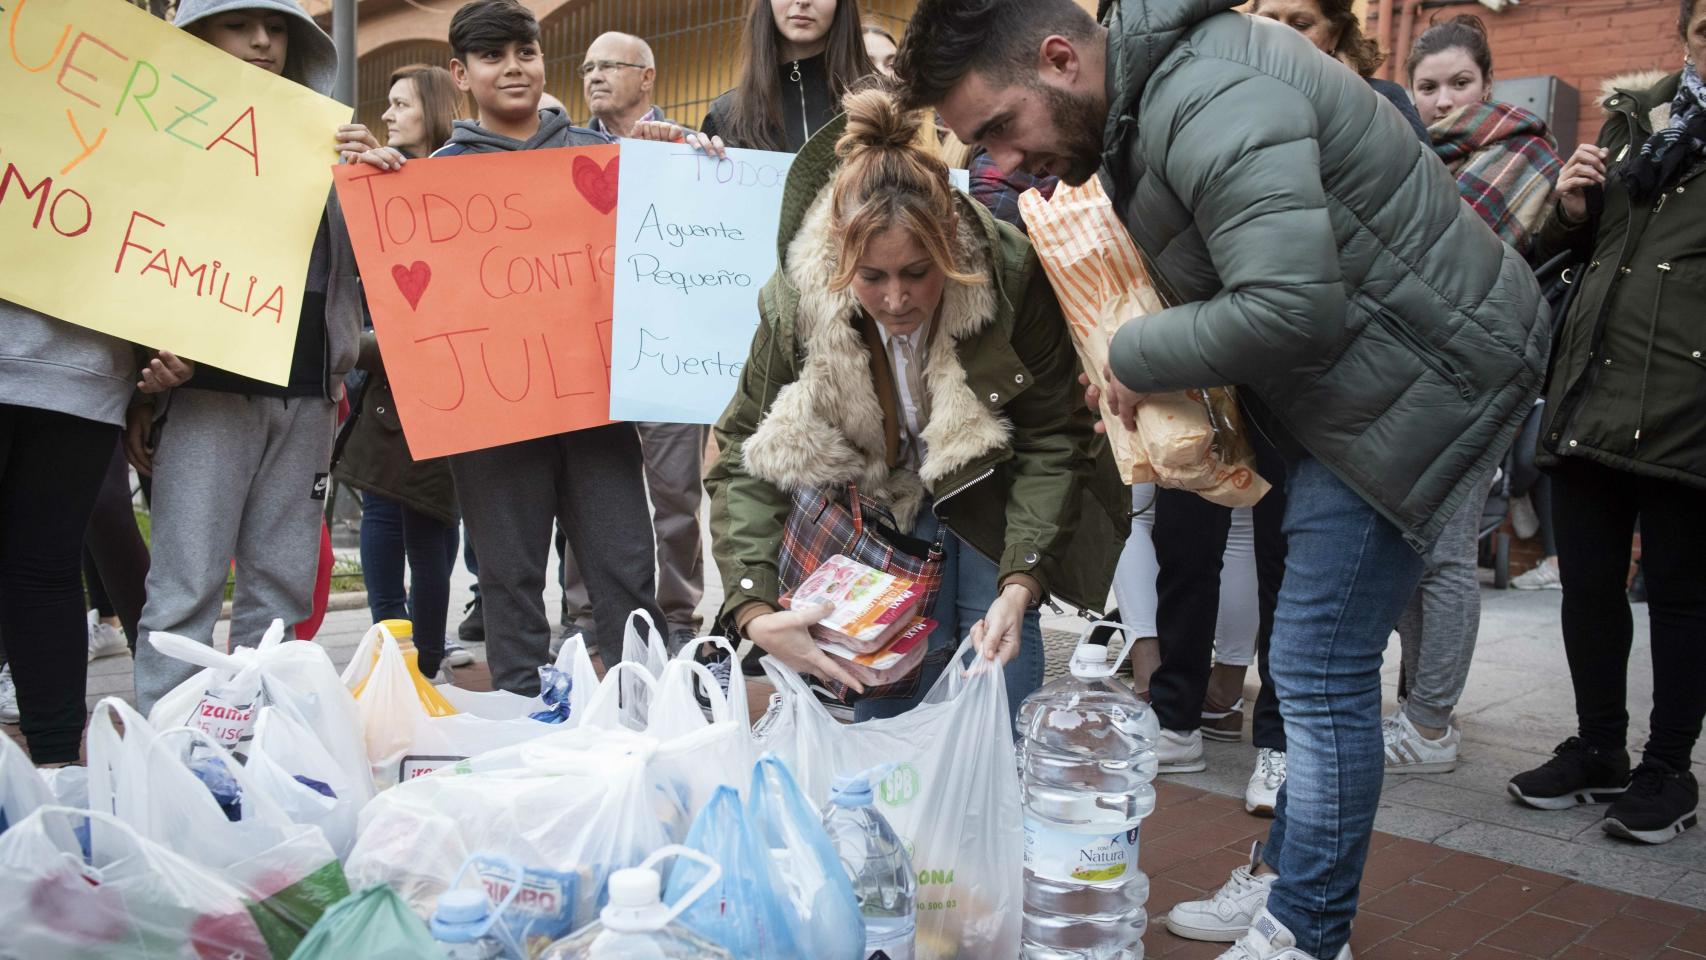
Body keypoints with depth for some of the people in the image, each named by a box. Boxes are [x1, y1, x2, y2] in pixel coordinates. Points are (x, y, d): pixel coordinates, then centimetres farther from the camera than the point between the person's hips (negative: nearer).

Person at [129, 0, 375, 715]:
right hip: (207, 389, -4)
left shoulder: (326, 139, 18)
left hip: (306, 392, 4)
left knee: (283, 588, 5)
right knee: (186, 587, -7)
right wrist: (145, 386, -9)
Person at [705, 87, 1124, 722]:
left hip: (994, 499, -1)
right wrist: (754, 610, -32)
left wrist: (1022, 585, -33)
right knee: (884, 717, -2)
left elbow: (1053, 439, -21)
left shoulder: (1013, 278, -28)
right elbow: (746, 458, -19)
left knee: (1000, 736, -3)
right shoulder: (796, 302, -24)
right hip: (882, 507, 1)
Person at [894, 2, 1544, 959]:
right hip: (1348, 374, 10)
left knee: (1320, 667, -4)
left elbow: (1289, 308, -35)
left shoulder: (1212, 101, -27)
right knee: (1317, 658, 17)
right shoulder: (1146, 88, 5)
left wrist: (1135, 358, -20)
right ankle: (1286, 877, 32)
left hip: (1423, 373, -10)